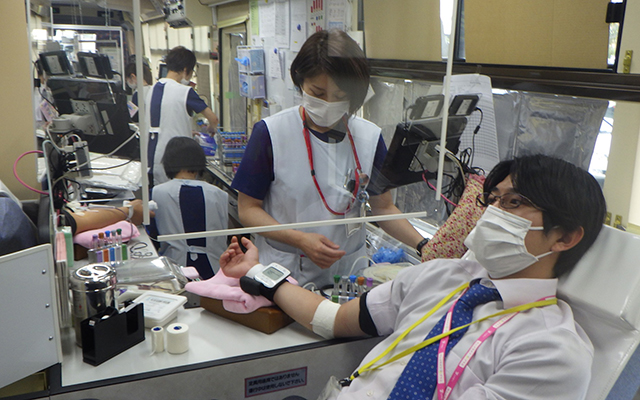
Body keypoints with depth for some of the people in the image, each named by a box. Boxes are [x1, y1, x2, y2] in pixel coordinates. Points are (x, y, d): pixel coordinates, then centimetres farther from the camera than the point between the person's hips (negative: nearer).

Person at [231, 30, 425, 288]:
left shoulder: (370, 138, 5)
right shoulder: (270, 133, -5)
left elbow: (384, 208, 13)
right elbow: (248, 209, -2)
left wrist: (424, 246, -2)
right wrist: (301, 239, -16)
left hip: (349, 271, 3)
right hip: (283, 272, -2)